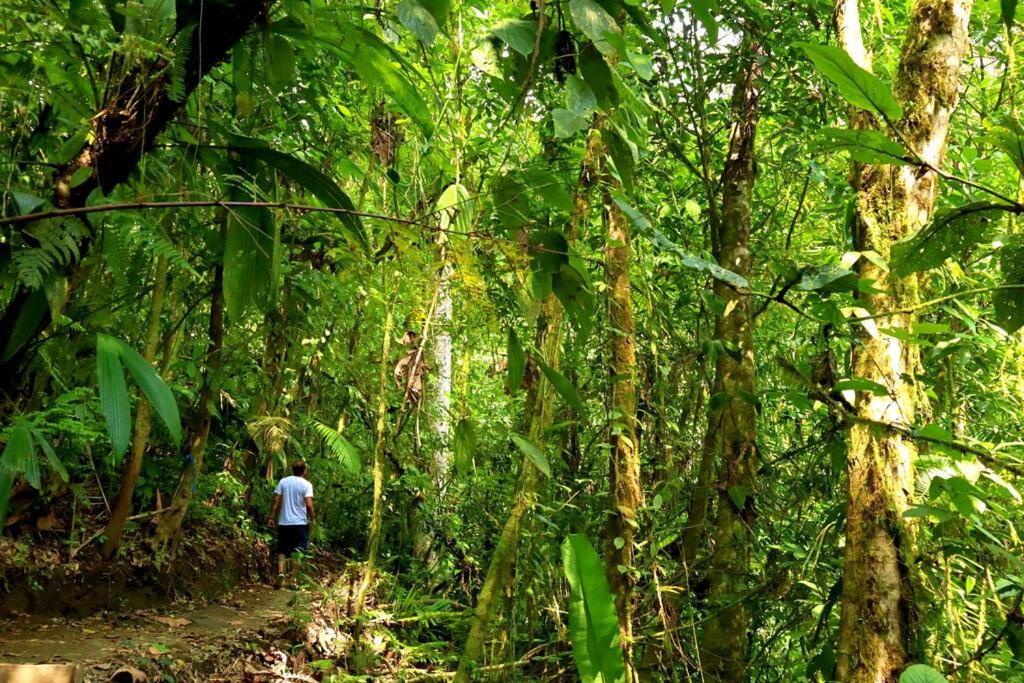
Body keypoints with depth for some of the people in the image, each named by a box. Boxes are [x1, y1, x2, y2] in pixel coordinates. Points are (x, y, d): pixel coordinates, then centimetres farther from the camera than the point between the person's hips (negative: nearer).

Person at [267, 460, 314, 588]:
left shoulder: (283, 481, 4)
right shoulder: (306, 484, -6)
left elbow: (276, 501, 0)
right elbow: (309, 505, -14)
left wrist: (272, 517, 5)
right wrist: (312, 518, 0)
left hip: (284, 523, 3)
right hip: (300, 523, -2)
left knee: (282, 550, 10)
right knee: (297, 553, 7)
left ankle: (280, 573, -11)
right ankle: (293, 578, 4)